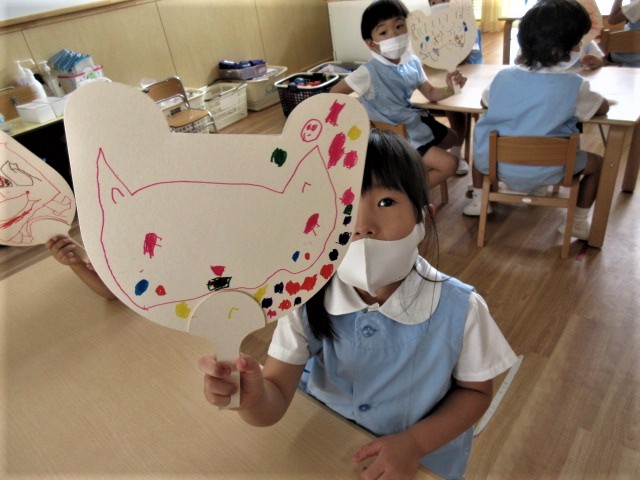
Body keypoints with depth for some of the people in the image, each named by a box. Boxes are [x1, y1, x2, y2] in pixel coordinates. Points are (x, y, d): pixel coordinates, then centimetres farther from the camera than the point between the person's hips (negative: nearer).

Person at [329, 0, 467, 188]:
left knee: (454, 139, 26)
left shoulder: (413, 62, -7)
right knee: (449, 164, -11)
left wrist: (449, 89, -19)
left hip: (416, 121, 8)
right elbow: (335, 94, -19)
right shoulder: (369, 72, -27)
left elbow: (431, 93, 2)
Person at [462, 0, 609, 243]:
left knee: (482, 144, 36)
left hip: (494, 162, 3)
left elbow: (484, 101, 15)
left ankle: (478, 200, 36)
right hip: (545, 171, -2)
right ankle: (579, 222, 23)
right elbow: (603, 108, 4)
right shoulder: (572, 85, -13)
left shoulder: (505, 75, -5)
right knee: (596, 162, 22)